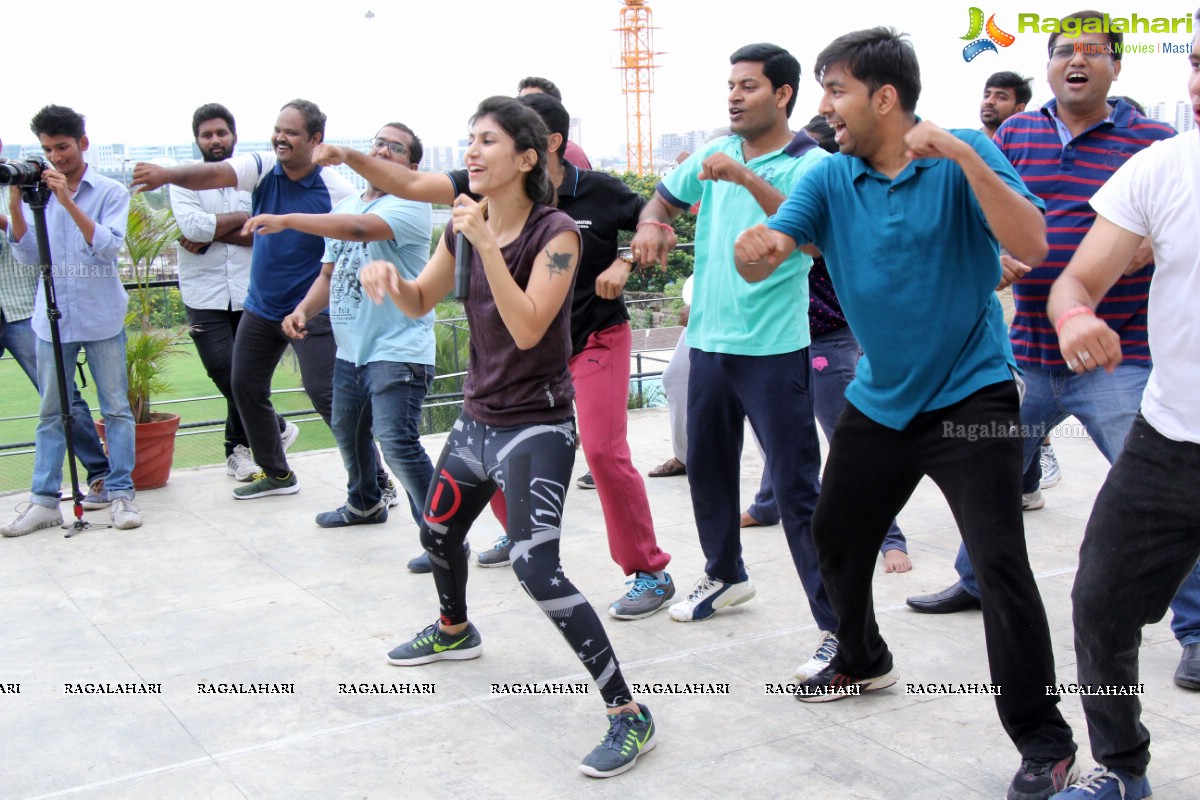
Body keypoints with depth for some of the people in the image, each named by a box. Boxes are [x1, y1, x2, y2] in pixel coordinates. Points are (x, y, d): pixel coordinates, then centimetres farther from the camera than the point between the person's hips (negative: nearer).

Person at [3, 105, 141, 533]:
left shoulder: (111, 192, -1)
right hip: (53, 318, 3)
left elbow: (109, 246, -14)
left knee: (116, 408, 2)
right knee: (51, 413, 6)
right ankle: (44, 501, 9)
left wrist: (69, 202, -22)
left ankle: (120, 493, 8)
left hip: (102, 319, -3)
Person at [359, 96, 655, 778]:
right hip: (478, 417, 8)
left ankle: (630, 714, -10)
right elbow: (420, 303, 13)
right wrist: (387, 275, -9)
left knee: (537, 569, -18)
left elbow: (528, 328, -27)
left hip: (536, 426, -8)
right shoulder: (465, 226, 3)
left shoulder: (556, 232, -17)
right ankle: (455, 631, 56)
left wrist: (486, 244, -30)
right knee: (439, 533, 25)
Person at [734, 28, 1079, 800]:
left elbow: (1032, 245, -24)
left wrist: (963, 155, -34)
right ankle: (862, 660, 45)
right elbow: (763, 256, -12)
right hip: (879, 399, 6)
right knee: (836, 536, 18)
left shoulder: (966, 157, -11)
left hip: (970, 395, -5)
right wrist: (756, 246, -37)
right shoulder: (829, 179, -2)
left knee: (1000, 563, -14)